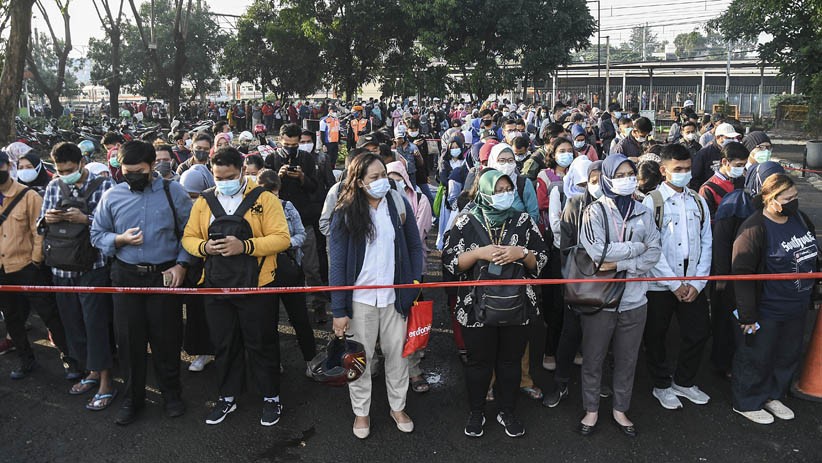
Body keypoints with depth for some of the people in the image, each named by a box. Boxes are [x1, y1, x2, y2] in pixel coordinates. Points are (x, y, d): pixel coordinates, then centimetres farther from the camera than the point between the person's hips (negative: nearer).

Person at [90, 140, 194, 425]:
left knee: (167, 338, 6)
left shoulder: (173, 192, -1)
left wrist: (181, 264, -8)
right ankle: (132, 399, 25)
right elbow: (97, 234, 10)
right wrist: (120, 239, -10)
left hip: (165, 276, -2)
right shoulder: (112, 196, 4)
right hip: (126, 277, 2)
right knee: (129, 340, 7)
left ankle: (171, 395, 25)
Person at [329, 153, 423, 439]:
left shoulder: (399, 204, -1)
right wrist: (339, 310, -11)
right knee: (360, 358, 11)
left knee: (397, 354, 14)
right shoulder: (345, 213, -8)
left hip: (395, 295, 2)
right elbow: (337, 264, -8)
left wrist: (414, 285, -1)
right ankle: (361, 412, 30)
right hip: (360, 298, -2)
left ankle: (398, 407, 34)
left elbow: (414, 246, 6)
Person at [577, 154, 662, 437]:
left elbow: (655, 253, -3)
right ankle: (591, 410, 29)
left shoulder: (643, 213, 5)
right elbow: (598, 252, -19)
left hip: (634, 299, 3)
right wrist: (637, 247, -10)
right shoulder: (595, 211, -7)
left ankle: (620, 410, 33)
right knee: (593, 358, 11)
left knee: (627, 359, 15)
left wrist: (620, 264, -16)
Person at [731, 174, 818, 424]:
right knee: (756, 358, 9)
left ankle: (772, 396, 42)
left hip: (796, 309, 8)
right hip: (766, 312, -8)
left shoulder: (800, 218, 2)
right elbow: (742, 274, -23)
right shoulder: (754, 228, -22)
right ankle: (746, 402, 29)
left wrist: (812, 292, 18)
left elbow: (813, 256, 18)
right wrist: (747, 315, -22)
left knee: (788, 356, 21)